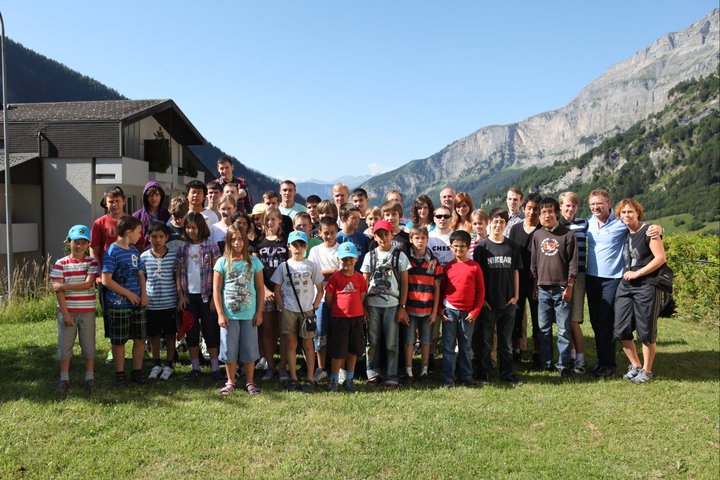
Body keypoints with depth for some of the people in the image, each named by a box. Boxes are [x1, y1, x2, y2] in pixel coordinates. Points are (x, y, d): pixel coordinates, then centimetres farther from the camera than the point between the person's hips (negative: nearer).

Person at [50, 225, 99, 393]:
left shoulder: (91, 262, 0)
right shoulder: (61, 263, -1)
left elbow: (88, 284, -13)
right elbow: (58, 290, -6)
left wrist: (64, 286, -16)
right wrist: (65, 313, -12)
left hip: (87, 311, 0)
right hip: (66, 311, 0)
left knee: (89, 345, 7)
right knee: (64, 345, 6)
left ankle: (90, 377, 18)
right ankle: (64, 379, 17)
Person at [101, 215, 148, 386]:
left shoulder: (134, 251, 10)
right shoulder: (112, 252, -12)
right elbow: (106, 280, -17)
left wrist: (144, 293, 0)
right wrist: (129, 294, -14)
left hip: (137, 303, 7)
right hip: (119, 305, -6)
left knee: (140, 339, 10)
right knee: (119, 341, 6)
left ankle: (137, 371, 23)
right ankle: (120, 374, 19)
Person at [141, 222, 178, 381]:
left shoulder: (173, 256, -3)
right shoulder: (144, 257, -1)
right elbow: (142, 280, 7)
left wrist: (180, 300, 3)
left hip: (170, 303, -1)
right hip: (151, 304, 1)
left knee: (170, 334, 8)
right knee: (154, 335, 12)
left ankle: (169, 365, 21)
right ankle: (156, 365, 26)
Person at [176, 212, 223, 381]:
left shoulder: (211, 246, -3)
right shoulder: (183, 249, 7)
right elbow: (179, 274, 8)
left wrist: (215, 296, -10)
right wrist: (180, 295, -1)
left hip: (206, 295, -3)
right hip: (189, 296, 4)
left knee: (210, 331, 1)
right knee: (191, 333, 9)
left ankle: (215, 368, 8)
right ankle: (195, 368, 19)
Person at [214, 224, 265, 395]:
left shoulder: (253, 261, 1)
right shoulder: (222, 262, -1)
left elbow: (260, 288, 4)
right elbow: (216, 290, -1)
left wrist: (259, 312, 0)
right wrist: (220, 314, -7)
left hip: (249, 314, 0)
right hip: (229, 314, 0)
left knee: (249, 348, 7)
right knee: (229, 348, 7)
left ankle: (250, 382, 19)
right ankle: (230, 382, 21)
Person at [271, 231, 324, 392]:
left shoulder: (312, 265, 3)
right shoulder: (283, 266, 4)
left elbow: (320, 290, 5)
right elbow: (277, 290, 5)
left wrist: (314, 307, -3)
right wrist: (282, 308, -4)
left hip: (307, 310, -1)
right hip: (288, 310, 1)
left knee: (308, 344, 3)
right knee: (291, 344, 5)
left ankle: (310, 379, 9)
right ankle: (293, 378, 14)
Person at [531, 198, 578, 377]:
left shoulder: (567, 234, -3)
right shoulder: (537, 235, 8)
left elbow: (573, 263, -4)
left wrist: (569, 287, -8)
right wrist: (535, 285, 10)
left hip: (562, 289, -3)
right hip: (543, 289, 4)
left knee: (563, 330, 0)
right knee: (544, 328, 8)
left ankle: (563, 364, 9)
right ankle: (546, 362, 19)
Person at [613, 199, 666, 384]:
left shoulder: (649, 231, -7)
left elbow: (661, 258, -13)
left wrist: (637, 273, -13)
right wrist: (625, 274, 6)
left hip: (646, 286, -6)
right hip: (625, 286, 6)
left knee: (646, 332, 3)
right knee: (621, 330, 4)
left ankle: (647, 370, 18)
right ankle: (635, 365, 22)